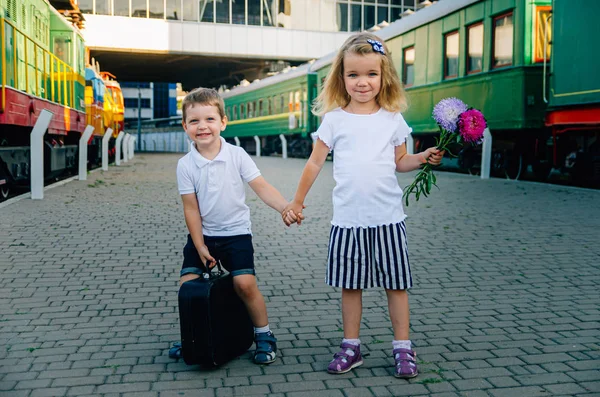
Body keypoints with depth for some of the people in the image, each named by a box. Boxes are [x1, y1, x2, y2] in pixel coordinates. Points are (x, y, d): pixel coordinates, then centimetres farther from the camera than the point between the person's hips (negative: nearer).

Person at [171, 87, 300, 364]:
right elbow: (191, 209, -4)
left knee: (244, 283, -16)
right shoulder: (185, 165, -6)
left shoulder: (236, 155, -9)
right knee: (187, 283, -5)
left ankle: (264, 335, 7)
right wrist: (200, 247, -7)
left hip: (236, 233, -2)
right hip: (202, 234, 2)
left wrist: (285, 206, -32)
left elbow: (261, 187, -15)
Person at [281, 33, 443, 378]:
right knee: (350, 285, 9)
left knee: (396, 284, 5)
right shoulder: (334, 119, 3)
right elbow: (315, 162, 7)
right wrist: (297, 202, 9)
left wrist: (422, 158, -8)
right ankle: (351, 348, 21)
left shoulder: (393, 119, 5)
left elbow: (399, 162, 12)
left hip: (388, 217, 0)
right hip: (348, 219, 0)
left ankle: (403, 348, 16)